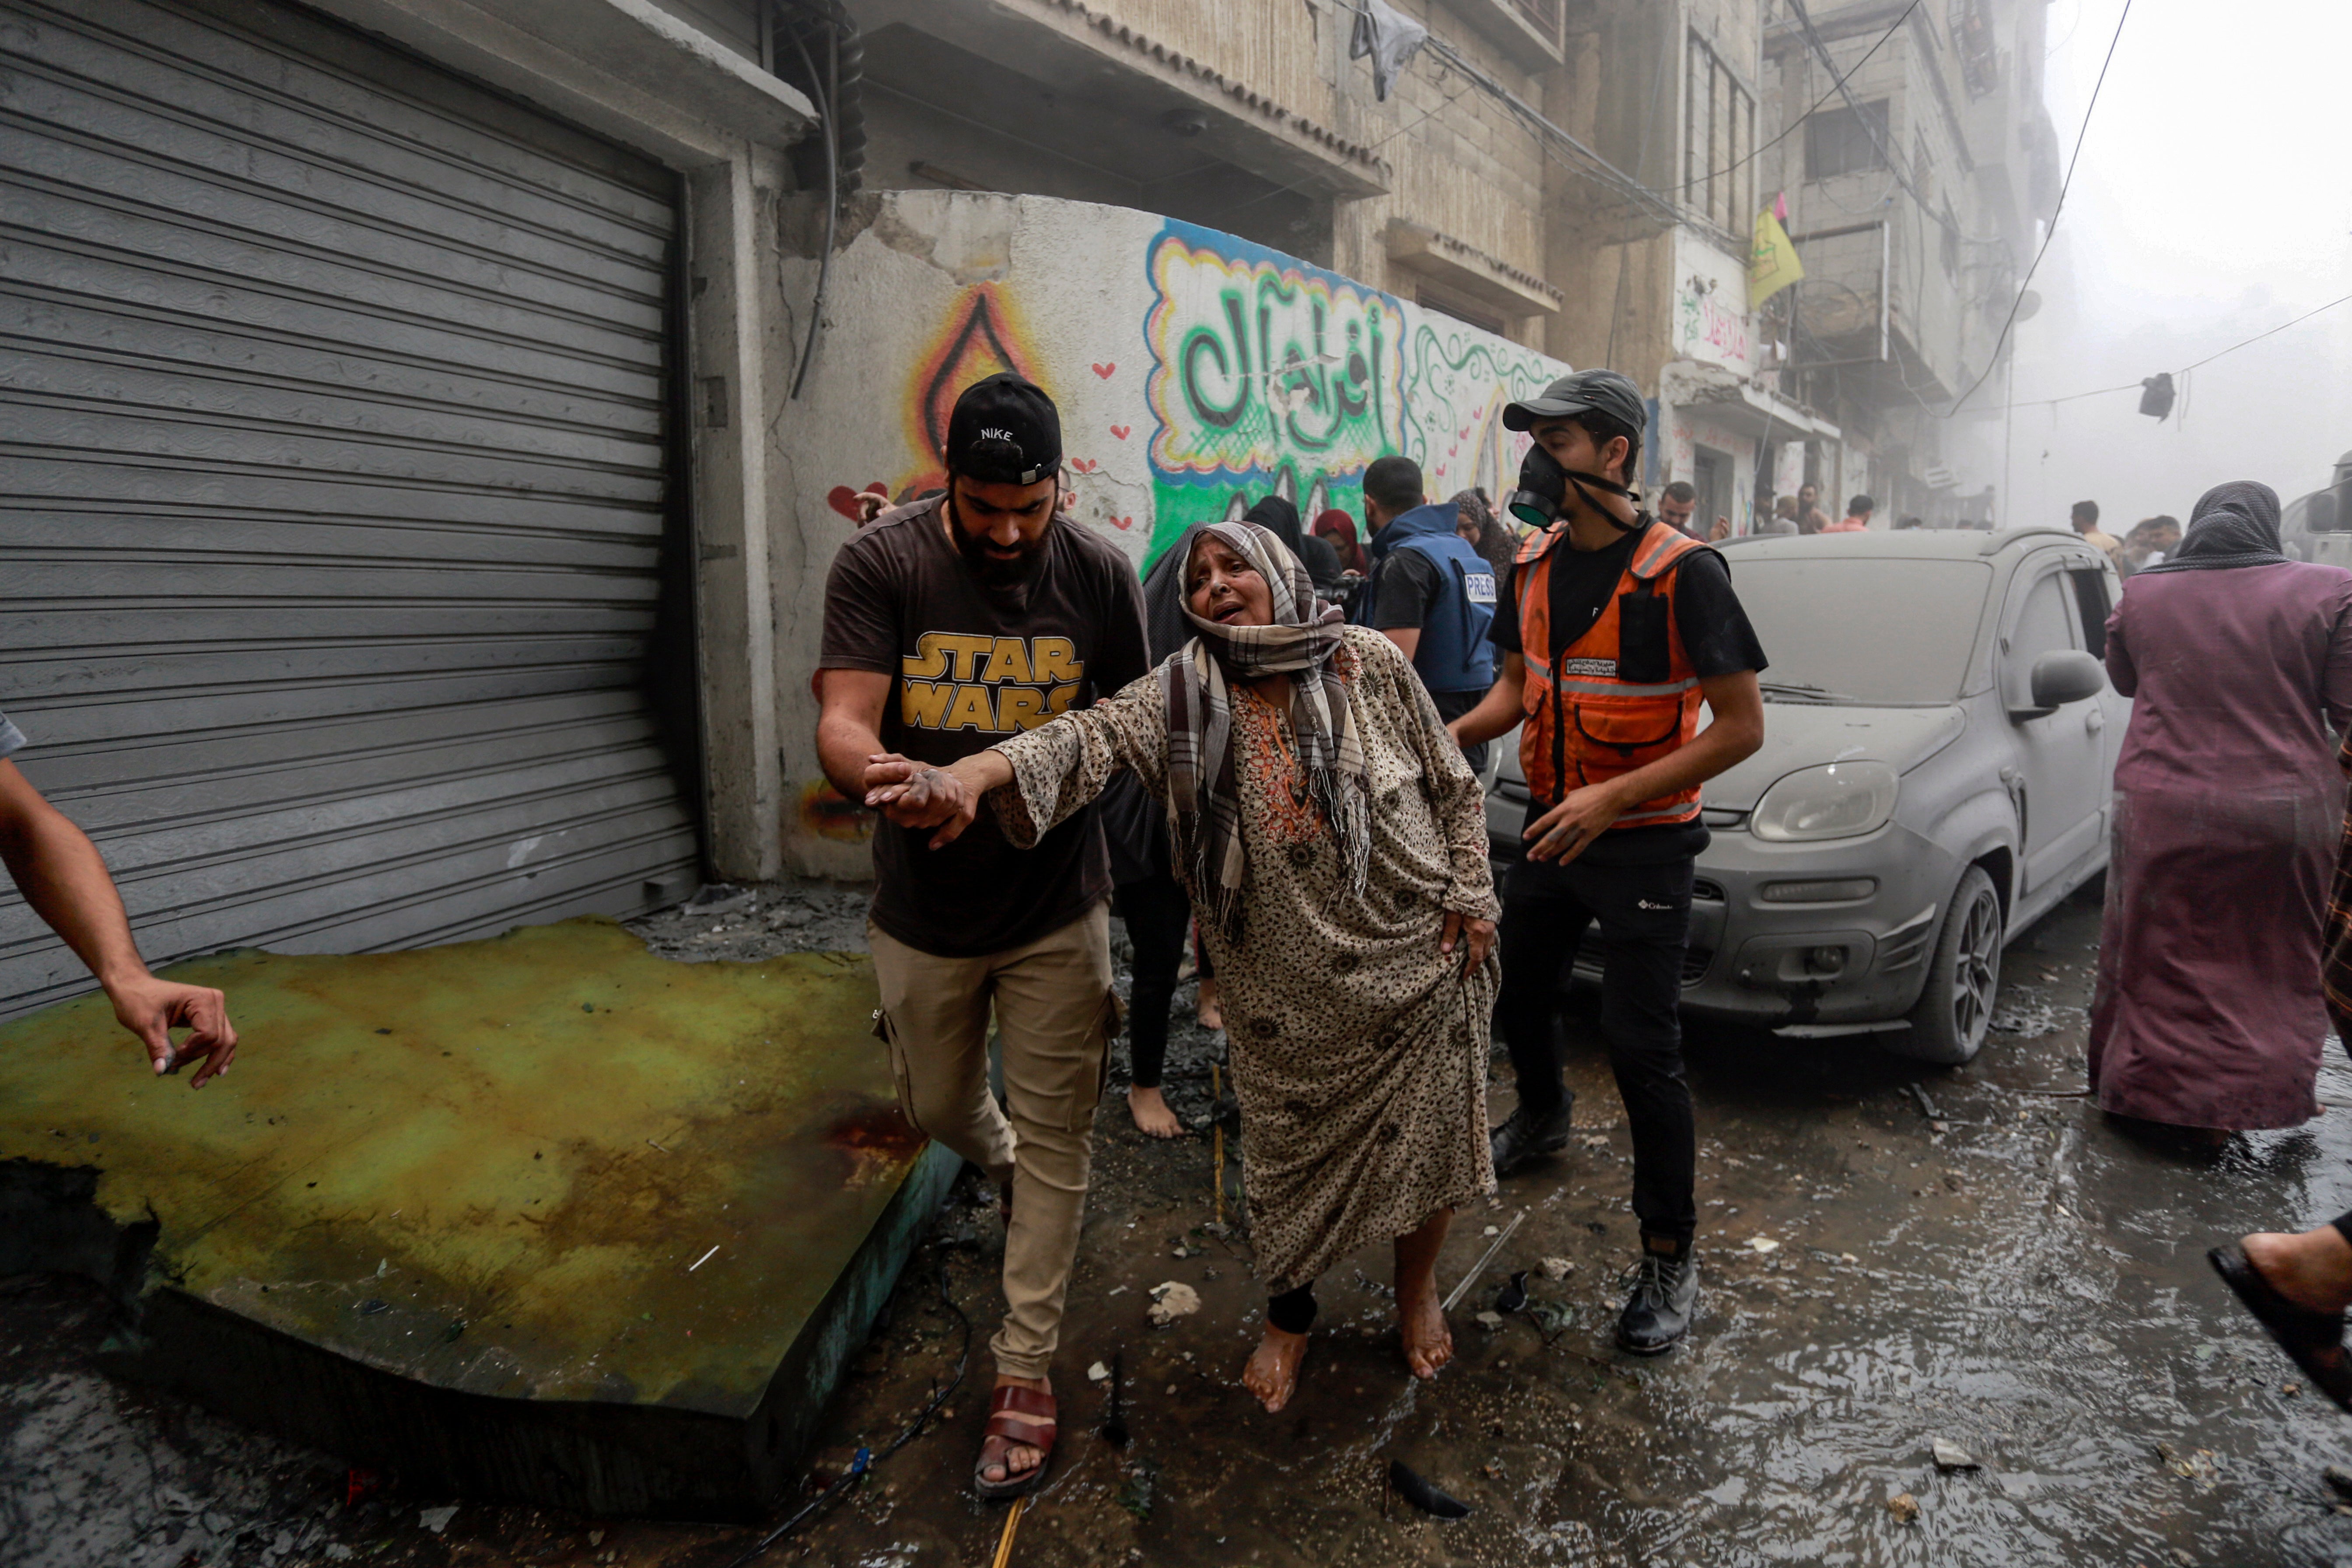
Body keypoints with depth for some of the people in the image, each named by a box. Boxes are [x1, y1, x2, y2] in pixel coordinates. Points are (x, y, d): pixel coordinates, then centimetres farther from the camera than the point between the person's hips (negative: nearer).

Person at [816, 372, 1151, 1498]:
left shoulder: (1097, 572, -8)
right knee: (938, 1108, 22)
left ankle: (1025, 1367, 26)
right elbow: (842, 727, -22)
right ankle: (1008, 1174, 58)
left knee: (1053, 1139, 7)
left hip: (1057, 908, 0)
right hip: (924, 908, 1)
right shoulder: (881, 565, -13)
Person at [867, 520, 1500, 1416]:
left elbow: (1453, 785, 3)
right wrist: (974, 773, -42)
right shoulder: (1182, 694, -7)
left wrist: (1468, 899, -2)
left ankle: (1417, 1290, 44)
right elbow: (1094, 735, -25)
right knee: (1290, 1148, 13)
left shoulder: (1370, 663, -5)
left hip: (1417, 959, 0)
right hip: (1288, 988, 0)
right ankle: (1290, 1314, 43)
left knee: (1425, 1135, 12)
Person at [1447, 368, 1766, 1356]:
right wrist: (1452, 735, -9)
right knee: (1516, 994, 21)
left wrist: (1614, 796, -27)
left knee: (1641, 1049, -3)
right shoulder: (1534, 563, 2)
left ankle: (1670, 1259, 15)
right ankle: (1543, 1117, 53)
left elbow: (1742, 726, -18)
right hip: (1550, 829, 7)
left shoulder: (1681, 572, -18)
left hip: (1643, 847, -6)